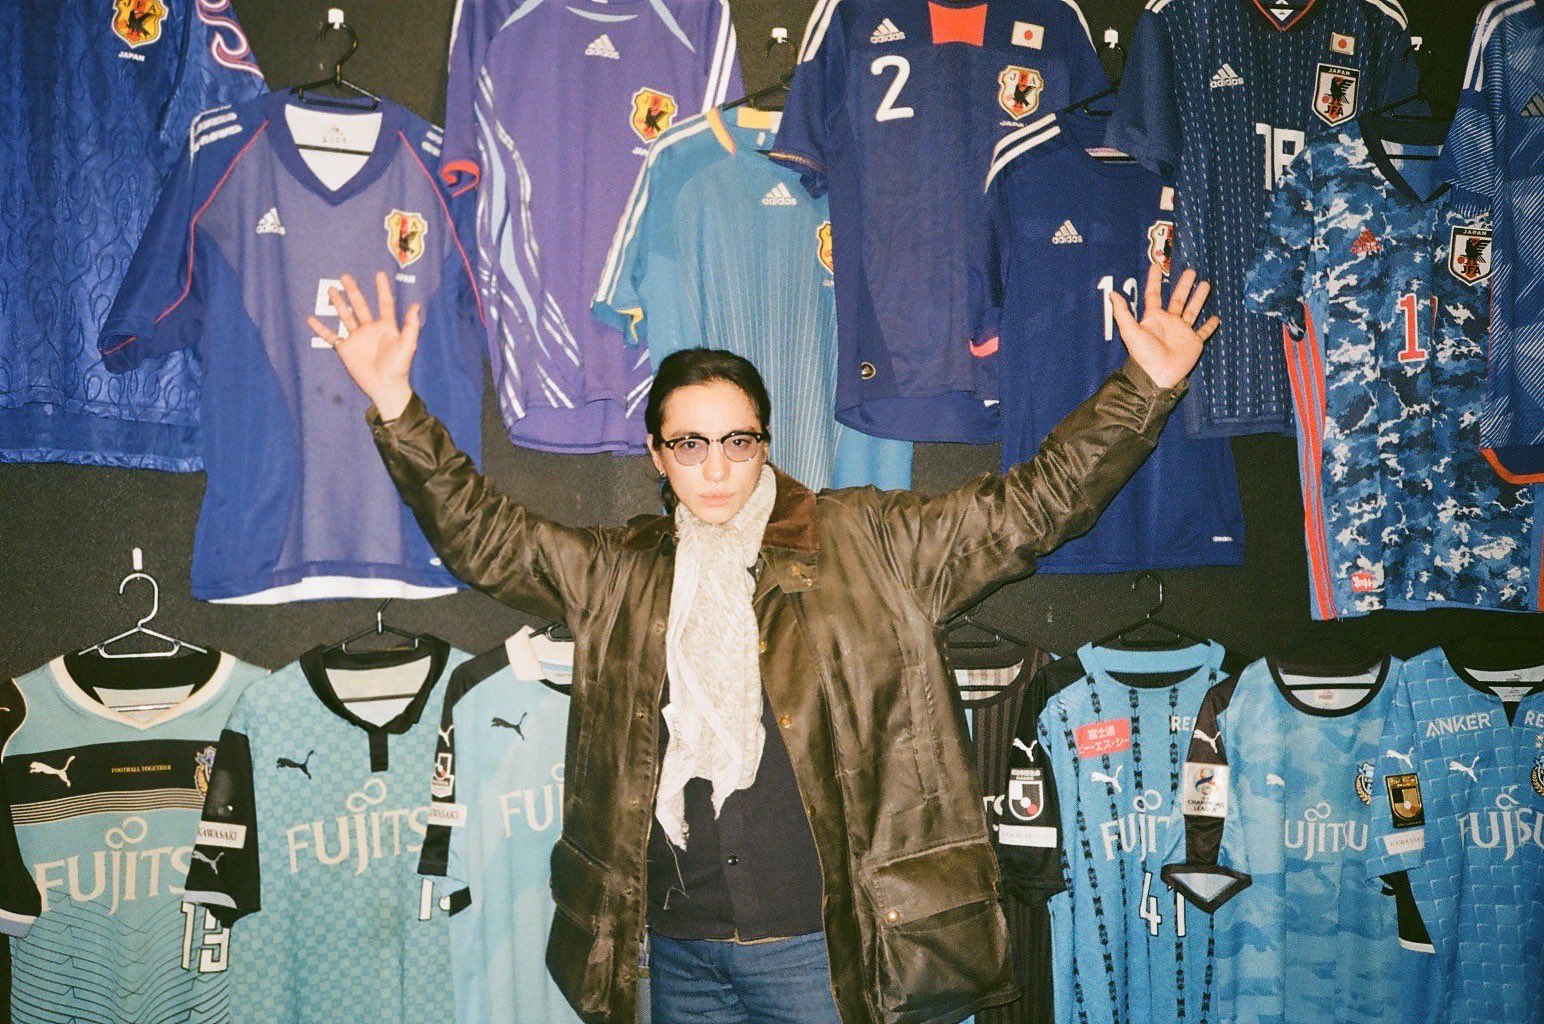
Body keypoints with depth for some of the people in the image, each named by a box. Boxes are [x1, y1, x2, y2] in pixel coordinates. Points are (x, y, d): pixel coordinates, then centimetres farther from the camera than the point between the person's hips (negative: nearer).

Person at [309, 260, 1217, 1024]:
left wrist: (1146, 388, -10)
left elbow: (1031, 506, -3)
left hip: (823, 946, -2)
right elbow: (483, 534, 7)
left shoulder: (867, 543, 0)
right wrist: (397, 409, -3)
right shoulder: (617, 571, 7)